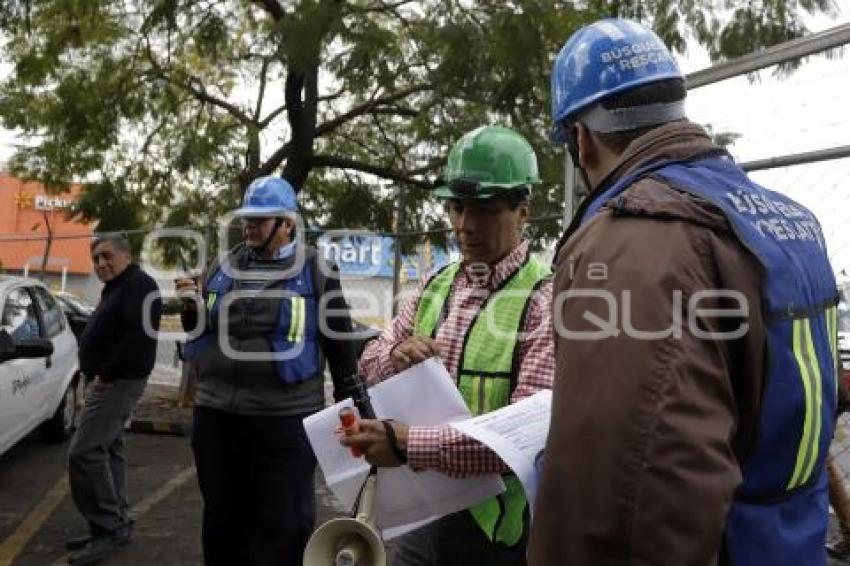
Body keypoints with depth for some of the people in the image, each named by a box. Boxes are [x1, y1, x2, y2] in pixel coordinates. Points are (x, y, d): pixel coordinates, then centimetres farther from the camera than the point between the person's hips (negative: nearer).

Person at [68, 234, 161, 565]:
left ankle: (108, 528, -9)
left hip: (118, 381, -11)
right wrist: (95, 374, 10)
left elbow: (140, 334, -26)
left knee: (84, 452, -15)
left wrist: (106, 374, -22)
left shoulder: (139, 285, -14)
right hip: (108, 381, 11)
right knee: (108, 449, 12)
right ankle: (116, 523, 19)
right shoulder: (114, 288, 19)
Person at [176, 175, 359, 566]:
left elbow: (340, 344, 1)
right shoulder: (223, 268, 10)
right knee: (222, 523, 18)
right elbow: (199, 334, 20)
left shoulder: (316, 272, -2)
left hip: (284, 421, -4)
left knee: (282, 529, 5)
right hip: (216, 415, 5)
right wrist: (192, 309, -1)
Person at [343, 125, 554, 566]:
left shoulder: (545, 299, -14)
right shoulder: (435, 285, 7)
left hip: (496, 527, -5)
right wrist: (396, 359, -11)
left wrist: (409, 445, -27)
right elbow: (369, 366, 12)